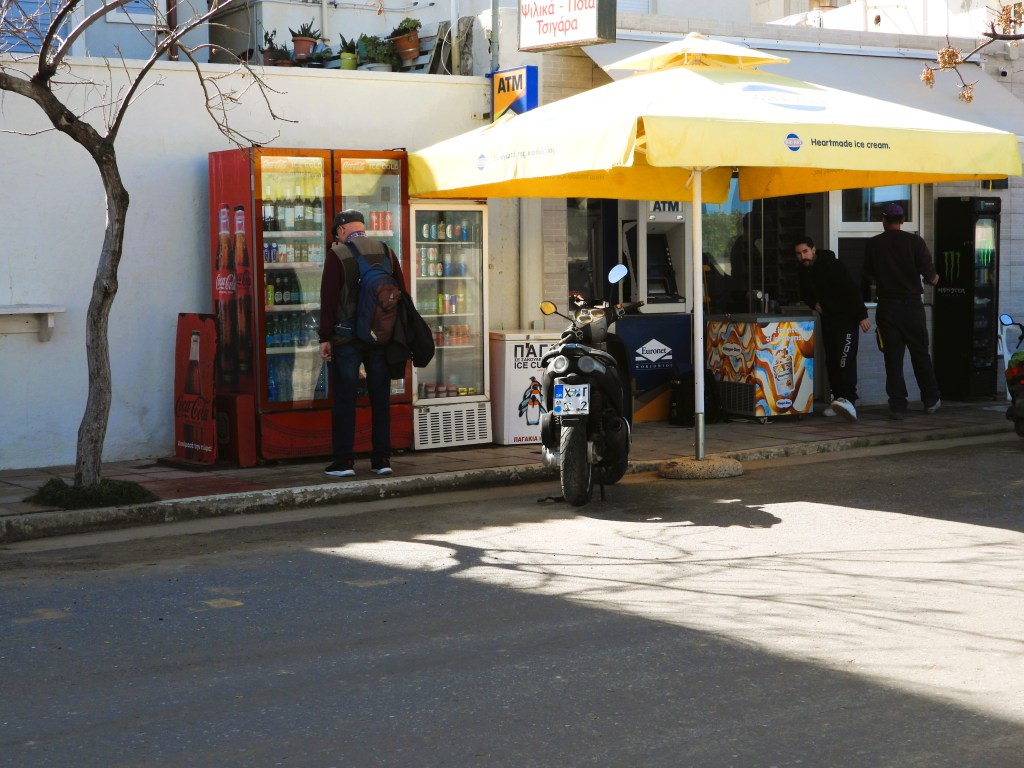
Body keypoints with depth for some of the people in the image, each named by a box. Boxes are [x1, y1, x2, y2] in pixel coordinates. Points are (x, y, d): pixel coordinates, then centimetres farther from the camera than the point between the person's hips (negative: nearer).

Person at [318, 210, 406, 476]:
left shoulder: (337, 254, -6)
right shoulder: (386, 252, 6)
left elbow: (328, 298, -8)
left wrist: (325, 338, -5)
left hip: (347, 339, -3)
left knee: (345, 400, 1)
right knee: (381, 399, 8)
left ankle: (343, 461, 0)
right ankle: (381, 459, 9)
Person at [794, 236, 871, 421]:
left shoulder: (833, 266, -19)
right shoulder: (804, 271, 5)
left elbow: (852, 290, -23)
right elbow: (805, 293, 23)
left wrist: (862, 315, -26)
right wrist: (814, 304, 0)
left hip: (846, 318, -8)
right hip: (828, 319, 8)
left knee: (845, 359, -20)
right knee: (831, 361, 8)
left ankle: (849, 400, -31)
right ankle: (839, 400, 14)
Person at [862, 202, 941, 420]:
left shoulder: (873, 244, -1)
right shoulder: (914, 241, -6)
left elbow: (867, 278, 5)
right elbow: (930, 274, -9)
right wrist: (933, 279, 14)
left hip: (886, 307, 0)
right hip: (912, 304, 0)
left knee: (893, 359, 3)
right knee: (920, 355, 12)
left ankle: (897, 406, 0)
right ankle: (931, 400, 21)